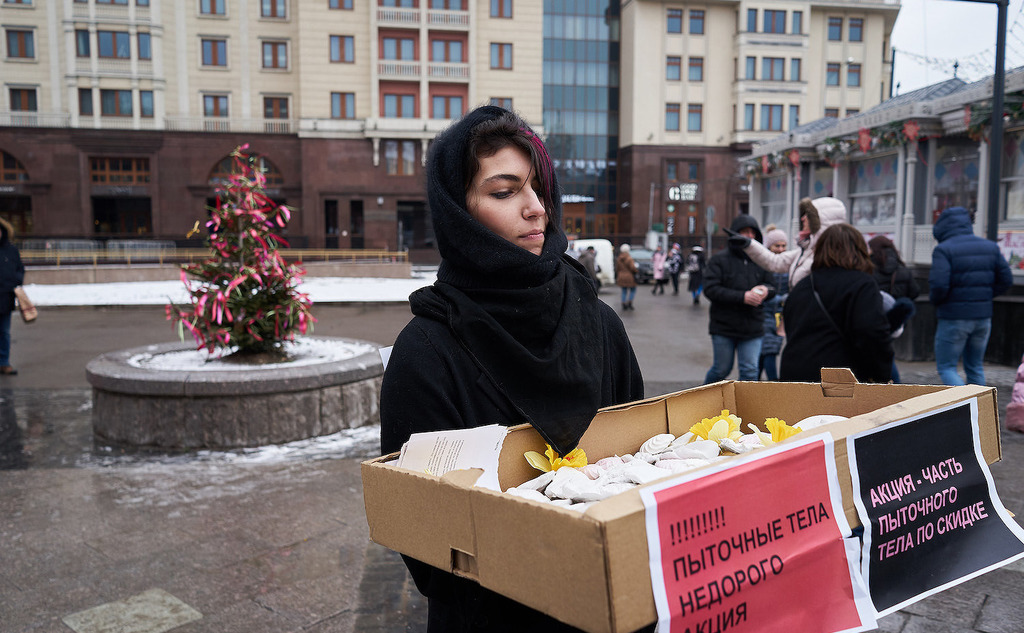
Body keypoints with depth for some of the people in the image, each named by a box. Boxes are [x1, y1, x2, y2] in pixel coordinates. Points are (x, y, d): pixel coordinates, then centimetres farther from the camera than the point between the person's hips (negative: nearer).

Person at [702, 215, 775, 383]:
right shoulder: (719, 260, -5)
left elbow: (772, 286, 13)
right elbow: (710, 289, -14)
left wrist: (765, 290, -13)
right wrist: (742, 297, -22)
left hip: (752, 329, 3)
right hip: (724, 327, -3)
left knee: (750, 372, 0)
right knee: (722, 369, 11)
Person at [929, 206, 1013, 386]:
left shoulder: (943, 250, -13)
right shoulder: (990, 247, 7)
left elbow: (938, 285, -22)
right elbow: (1006, 280, 7)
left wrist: (934, 300, -2)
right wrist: (984, 295, 15)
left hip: (953, 318, -6)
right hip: (983, 317, 6)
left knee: (946, 367, 4)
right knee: (975, 366, 19)